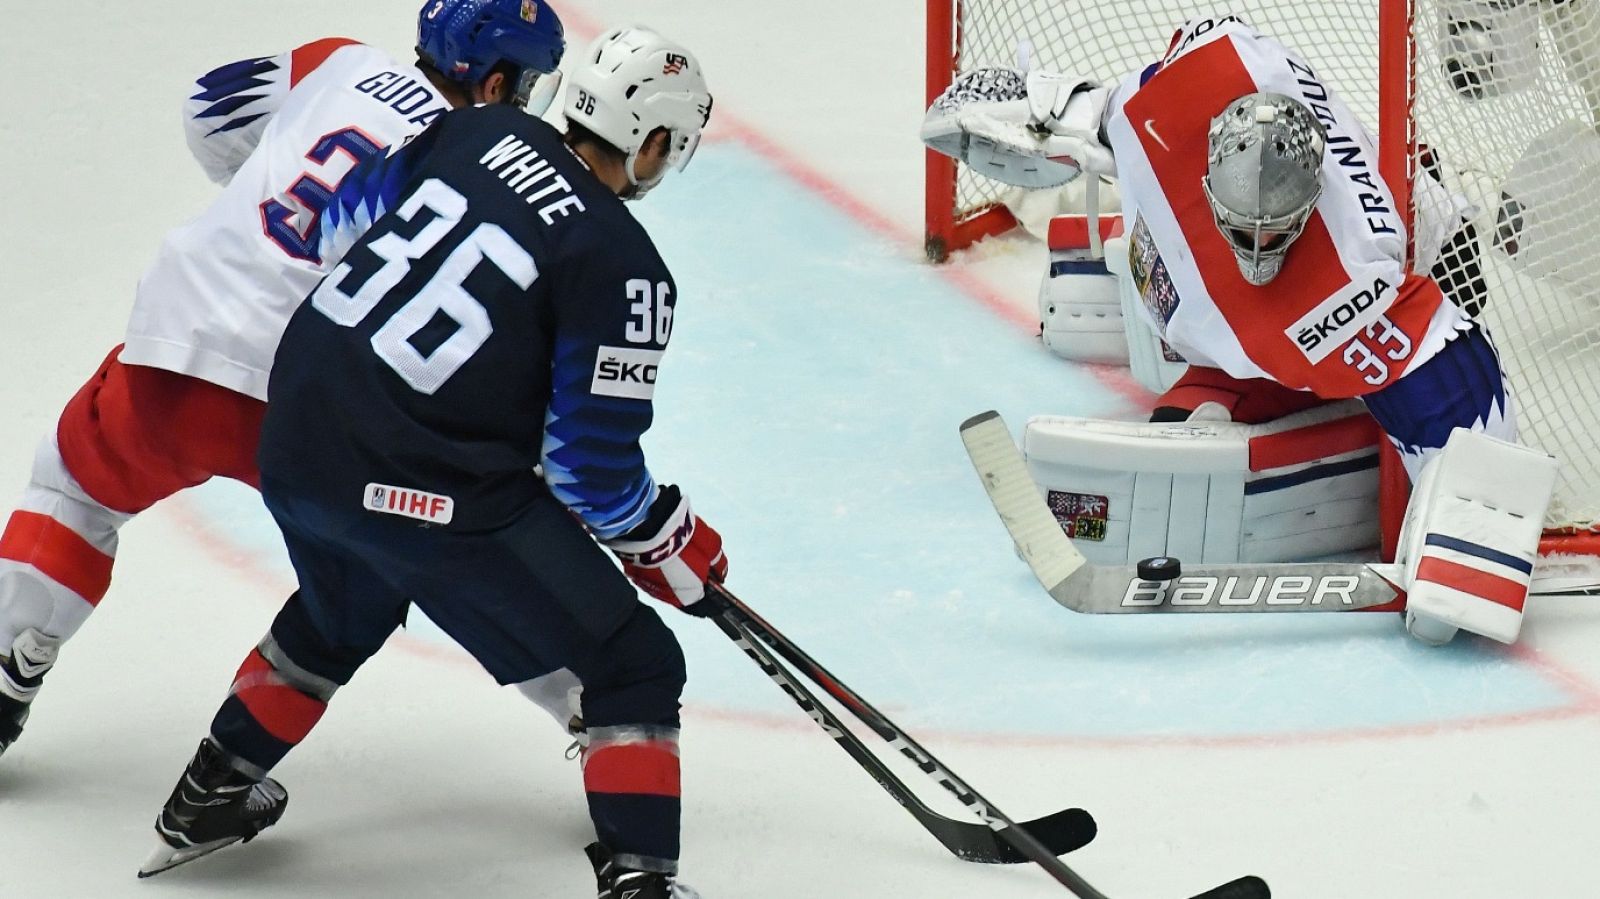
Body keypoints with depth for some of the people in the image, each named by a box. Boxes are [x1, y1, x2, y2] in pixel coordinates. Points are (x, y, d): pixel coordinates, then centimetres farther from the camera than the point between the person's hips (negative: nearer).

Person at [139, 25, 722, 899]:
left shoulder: (486, 132, 6)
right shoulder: (625, 267, -11)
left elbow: (346, 219, 21)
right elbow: (592, 466, -12)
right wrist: (674, 545, 5)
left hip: (295, 441, 7)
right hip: (430, 495, -7)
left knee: (342, 613, 38)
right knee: (632, 663, 4)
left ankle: (205, 800, 50)